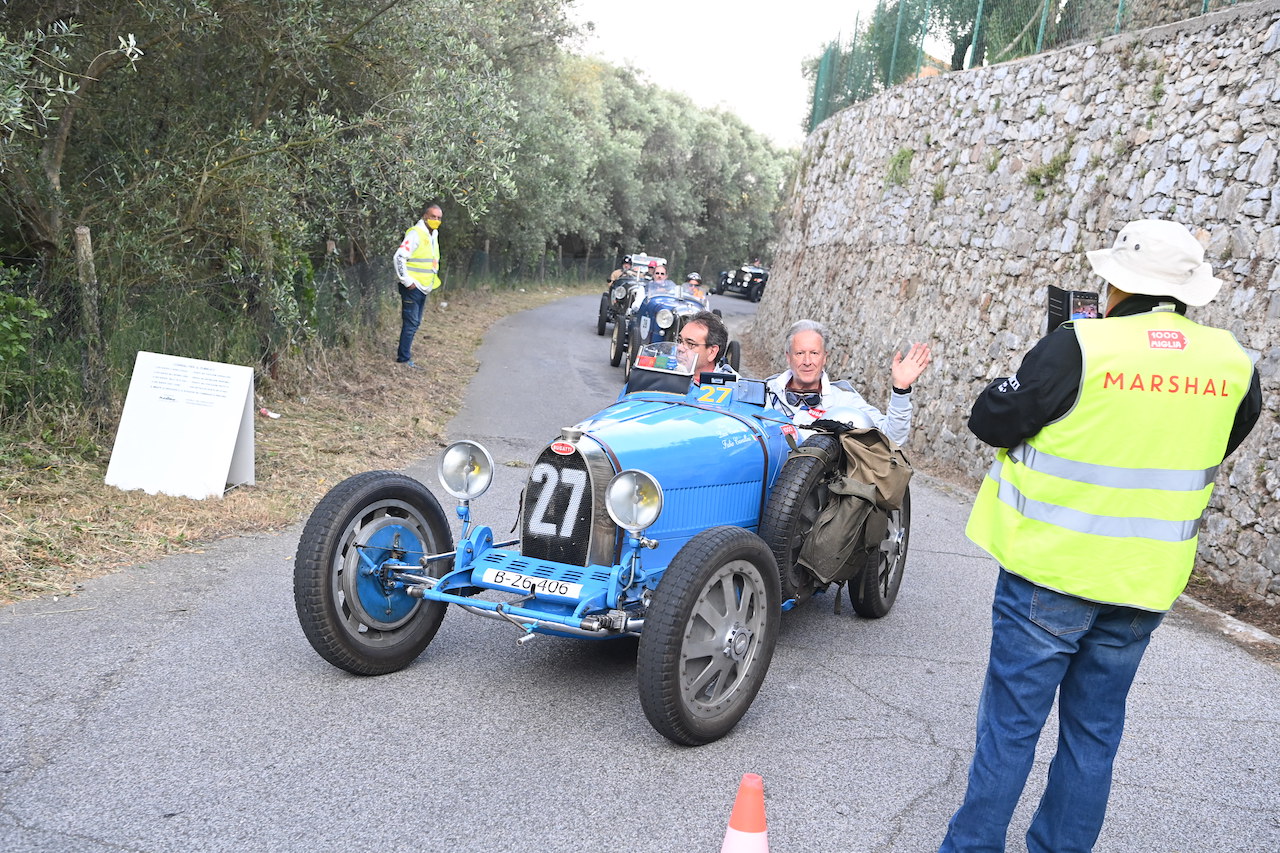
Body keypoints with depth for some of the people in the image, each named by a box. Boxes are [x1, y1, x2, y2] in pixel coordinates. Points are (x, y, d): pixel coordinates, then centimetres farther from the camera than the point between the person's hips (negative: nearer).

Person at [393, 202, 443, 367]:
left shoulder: (433, 235, 14)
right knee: (411, 323, -7)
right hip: (412, 287, -9)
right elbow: (399, 257, -21)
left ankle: (404, 352, 24)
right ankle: (403, 358, -2)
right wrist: (407, 281, -21)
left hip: (424, 288, 9)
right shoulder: (415, 233, -15)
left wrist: (434, 279, 19)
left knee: (415, 323, 14)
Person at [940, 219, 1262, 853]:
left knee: (1010, 726, 7)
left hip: (1051, 574, -4)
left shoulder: (1080, 348, -18)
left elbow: (992, 421, -10)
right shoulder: (1232, 365, -2)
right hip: (1144, 586, 5)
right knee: (1094, 731, 17)